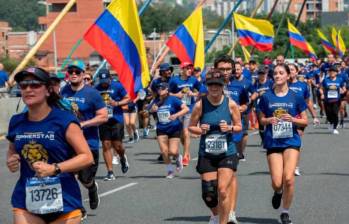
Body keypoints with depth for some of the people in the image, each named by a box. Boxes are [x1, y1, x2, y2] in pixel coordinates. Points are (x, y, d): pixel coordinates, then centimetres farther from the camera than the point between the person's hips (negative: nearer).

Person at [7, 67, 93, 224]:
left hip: (63, 202, -3)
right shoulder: (16, 122, 5)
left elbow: (87, 157, -10)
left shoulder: (65, 121, -9)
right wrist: (11, 161, 1)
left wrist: (54, 168, -21)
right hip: (26, 202, 3)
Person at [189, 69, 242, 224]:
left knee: (223, 190, -11)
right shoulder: (200, 105, -6)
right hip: (206, 154, 1)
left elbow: (239, 126, 5)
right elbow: (191, 127, 4)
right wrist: (200, 130, -17)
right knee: (208, 194, 4)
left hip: (227, 153, -1)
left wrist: (230, 128, -16)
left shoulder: (231, 104, -5)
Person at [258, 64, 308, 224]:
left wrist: (292, 119, -14)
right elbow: (261, 120, 11)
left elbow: (305, 121, 6)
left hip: (291, 141, -1)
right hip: (273, 143, 1)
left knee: (288, 178, -15)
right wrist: (269, 120, -10)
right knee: (277, 183, -5)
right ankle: (278, 193, 34)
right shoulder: (266, 97, 3)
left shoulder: (296, 97, 0)